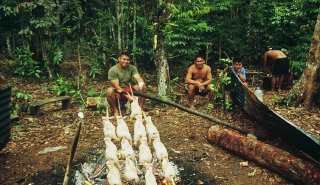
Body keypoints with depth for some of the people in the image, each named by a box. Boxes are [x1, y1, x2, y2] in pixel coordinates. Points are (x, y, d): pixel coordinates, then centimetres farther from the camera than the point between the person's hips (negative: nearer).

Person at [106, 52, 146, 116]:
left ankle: (141, 109, -13)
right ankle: (115, 111, -16)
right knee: (109, 91, -35)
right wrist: (127, 95, -32)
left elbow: (138, 78, -17)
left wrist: (141, 83, -43)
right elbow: (116, 86, -20)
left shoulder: (132, 68, -1)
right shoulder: (112, 70, -13)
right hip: (118, 93, -3)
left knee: (143, 87, -21)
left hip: (129, 90, 3)